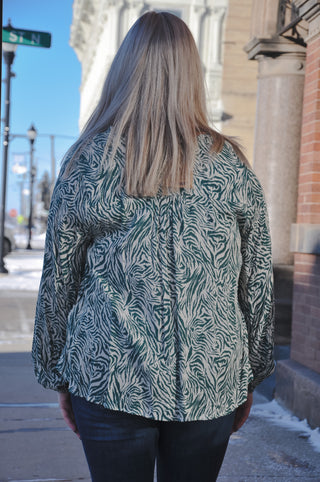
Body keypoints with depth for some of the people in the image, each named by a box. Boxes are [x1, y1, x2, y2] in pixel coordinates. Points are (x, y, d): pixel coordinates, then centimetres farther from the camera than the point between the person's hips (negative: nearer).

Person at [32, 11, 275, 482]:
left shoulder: (85, 165, -4)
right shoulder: (233, 167, -1)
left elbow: (58, 284, 2)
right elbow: (258, 285, 5)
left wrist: (58, 376, 14)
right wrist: (250, 378, 16)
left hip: (110, 382, -1)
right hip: (211, 384, 2)